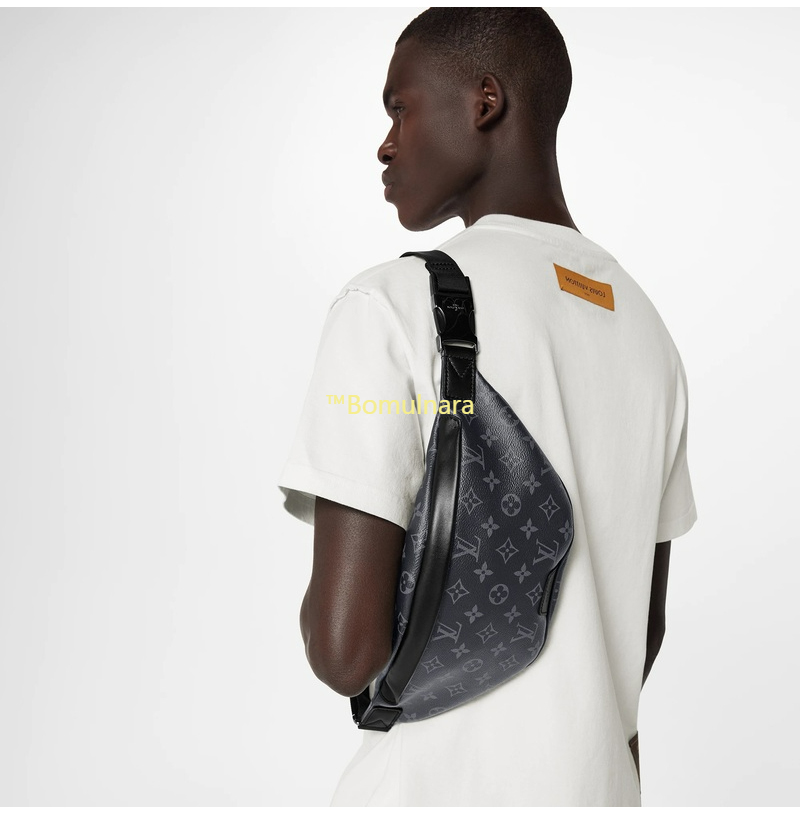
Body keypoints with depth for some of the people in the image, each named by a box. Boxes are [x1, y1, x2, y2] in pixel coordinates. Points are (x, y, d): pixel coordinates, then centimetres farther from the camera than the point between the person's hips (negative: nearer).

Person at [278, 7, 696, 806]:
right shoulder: (646, 328, 6)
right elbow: (644, 624, 13)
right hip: (600, 778, 7)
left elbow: (343, 650, -21)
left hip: (439, 783, -6)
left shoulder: (391, 306, -16)